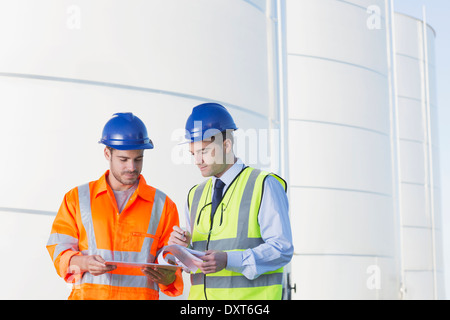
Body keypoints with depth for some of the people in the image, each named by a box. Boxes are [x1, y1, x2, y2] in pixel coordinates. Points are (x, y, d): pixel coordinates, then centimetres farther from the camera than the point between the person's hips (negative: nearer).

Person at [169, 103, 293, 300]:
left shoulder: (265, 186, -3)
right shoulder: (195, 196, 16)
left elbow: (282, 249, -11)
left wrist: (228, 260, -22)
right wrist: (183, 247, -5)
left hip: (250, 296, -5)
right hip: (201, 294, 5)